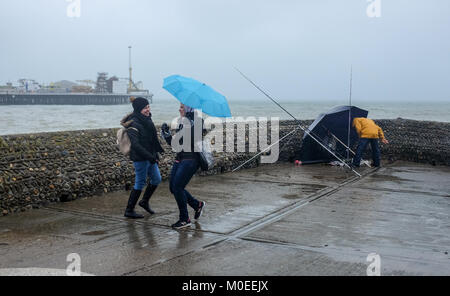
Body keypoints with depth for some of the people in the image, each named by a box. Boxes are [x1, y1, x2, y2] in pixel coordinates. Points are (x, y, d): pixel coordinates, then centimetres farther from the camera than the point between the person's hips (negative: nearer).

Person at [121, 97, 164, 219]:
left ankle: (145, 202, 33)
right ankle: (129, 210, 9)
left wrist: (156, 154, 19)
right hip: (140, 158, -9)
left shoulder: (147, 120, 10)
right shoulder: (134, 124, -19)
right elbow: (135, 144, -26)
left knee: (156, 179, 15)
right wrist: (150, 157, -27)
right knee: (140, 183, -2)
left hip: (150, 156, 9)